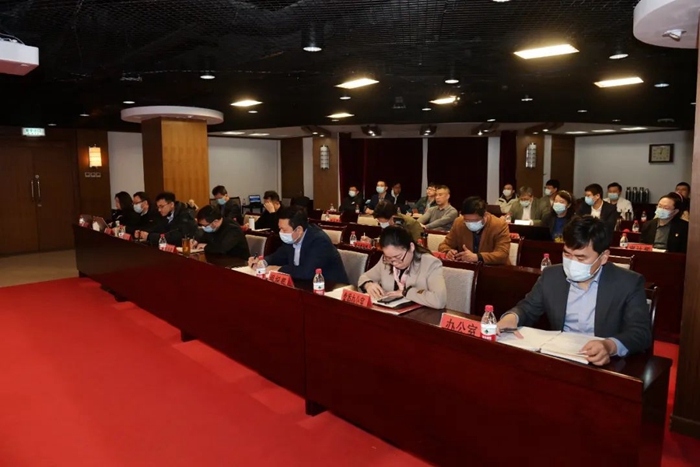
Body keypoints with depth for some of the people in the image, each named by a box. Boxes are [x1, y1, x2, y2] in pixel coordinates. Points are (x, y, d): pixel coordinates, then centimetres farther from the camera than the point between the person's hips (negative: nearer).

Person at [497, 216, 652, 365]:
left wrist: (610, 346, -34)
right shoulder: (551, 276, 3)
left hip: (604, 365, 0)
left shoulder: (629, 283, -6)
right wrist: (512, 317, -15)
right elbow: (528, 308, 10)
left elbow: (642, 332, -12)